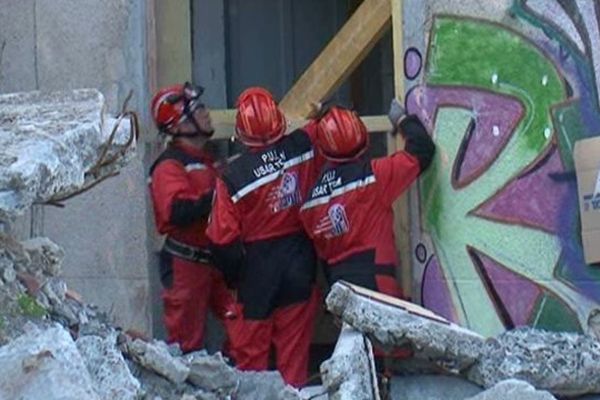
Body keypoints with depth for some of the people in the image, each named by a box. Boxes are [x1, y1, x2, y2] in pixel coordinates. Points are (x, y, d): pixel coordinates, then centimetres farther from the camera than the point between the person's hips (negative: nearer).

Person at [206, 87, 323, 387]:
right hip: (300, 259, 3)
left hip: (257, 267, -3)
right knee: (294, 345, 12)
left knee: (251, 347, 10)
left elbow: (222, 238, -12)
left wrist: (232, 275, 2)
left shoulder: (232, 176, -16)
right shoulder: (303, 147, -11)